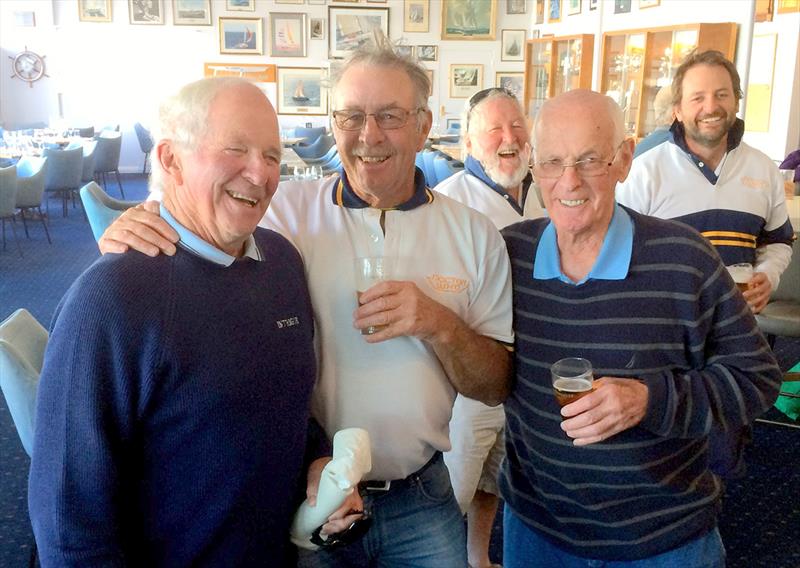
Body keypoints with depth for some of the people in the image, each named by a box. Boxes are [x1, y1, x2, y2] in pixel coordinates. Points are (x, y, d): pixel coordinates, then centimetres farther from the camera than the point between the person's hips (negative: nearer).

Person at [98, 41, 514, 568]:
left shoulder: (473, 233, -4)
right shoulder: (284, 211, -8)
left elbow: (497, 387, -1)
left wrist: (440, 326, -20)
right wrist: (136, 238, -24)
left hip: (421, 504, 2)